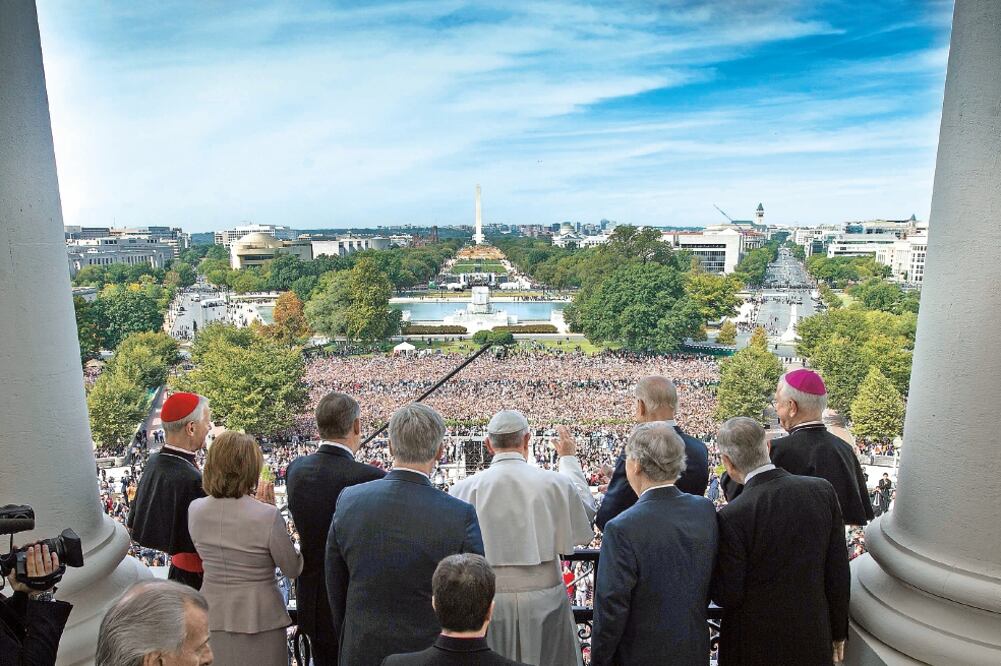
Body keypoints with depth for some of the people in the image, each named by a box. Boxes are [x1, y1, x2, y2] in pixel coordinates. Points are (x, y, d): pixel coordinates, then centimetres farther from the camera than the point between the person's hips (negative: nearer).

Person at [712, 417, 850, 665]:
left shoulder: (732, 517, -24)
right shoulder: (823, 490, -10)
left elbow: (727, 596, -16)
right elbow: (838, 573, -2)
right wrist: (838, 632, 11)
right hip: (814, 641, 4)